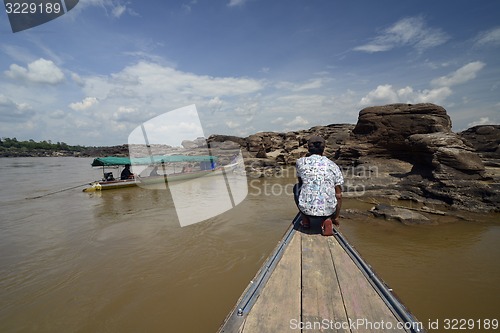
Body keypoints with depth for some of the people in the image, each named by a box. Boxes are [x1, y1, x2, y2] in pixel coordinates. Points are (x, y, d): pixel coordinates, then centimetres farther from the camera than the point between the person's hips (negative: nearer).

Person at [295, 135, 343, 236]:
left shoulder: (301, 162, 2)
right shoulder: (334, 166, 6)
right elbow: (338, 196, 5)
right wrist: (336, 217, 18)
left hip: (306, 208, -1)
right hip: (328, 210, 1)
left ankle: (305, 220, 25)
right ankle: (327, 220, 10)